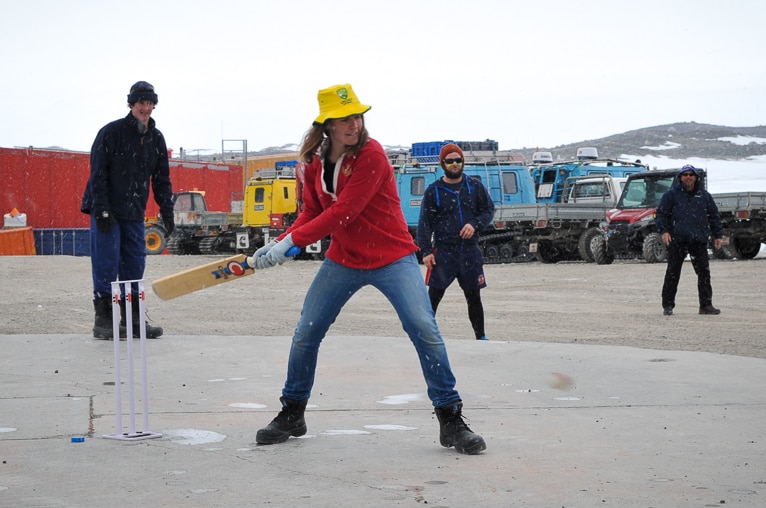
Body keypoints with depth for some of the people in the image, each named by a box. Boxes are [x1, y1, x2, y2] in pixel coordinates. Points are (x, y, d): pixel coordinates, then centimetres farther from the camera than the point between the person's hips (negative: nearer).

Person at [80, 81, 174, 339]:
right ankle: (103, 320, -1)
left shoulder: (156, 139, 8)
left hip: (134, 213, 5)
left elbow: (162, 179, 13)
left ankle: (132, 319, 11)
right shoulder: (111, 132, -10)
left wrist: (167, 212, 5)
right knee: (106, 263, -6)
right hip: (106, 210, -5)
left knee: (135, 264, 4)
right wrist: (102, 210, -18)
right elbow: (97, 174, -12)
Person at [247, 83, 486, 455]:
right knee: (305, 334, 5)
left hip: (392, 257, -5)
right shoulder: (314, 162, 2)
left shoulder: (370, 154, -18)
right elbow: (312, 214, 8)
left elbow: (343, 212, -24)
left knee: (424, 329, -18)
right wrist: (275, 246, -9)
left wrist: (291, 242, -25)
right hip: (342, 261, 5)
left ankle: (451, 420, -7)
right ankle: (291, 414, 24)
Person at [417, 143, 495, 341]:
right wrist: (426, 252, -10)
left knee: (474, 296, 9)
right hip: (443, 251, -2)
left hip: (470, 251, 2)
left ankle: (481, 337, 19)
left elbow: (488, 210, 11)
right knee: (433, 296, -7)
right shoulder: (433, 191, 1)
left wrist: (475, 224, -10)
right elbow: (425, 223, -1)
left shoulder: (475, 186, 7)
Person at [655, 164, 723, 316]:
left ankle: (706, 305, 7)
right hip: (677, 240, -2)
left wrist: (718, 235, 12)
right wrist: (664, 231, -11)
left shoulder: (704, 195, 12)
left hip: (699, 240, 2)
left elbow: (714, 216, 18)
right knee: (672, 273, 0)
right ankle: (668, 305, 7)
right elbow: (661, 213, 2)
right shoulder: (672, 194, 4)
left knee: (704, 272, 0)